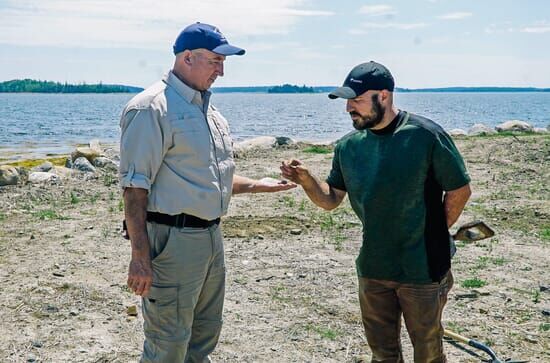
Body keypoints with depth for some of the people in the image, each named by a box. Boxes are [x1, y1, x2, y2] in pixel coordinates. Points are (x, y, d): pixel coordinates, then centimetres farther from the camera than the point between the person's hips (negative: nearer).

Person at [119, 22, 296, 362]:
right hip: (173, 240, -9)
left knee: (205, 334, 20)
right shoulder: (152, 108, -14)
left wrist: (256, 185, 13)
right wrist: (140, 256, -21)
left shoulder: (209, 110, 14)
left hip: (211, 235, 9)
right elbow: (135, 187, -18)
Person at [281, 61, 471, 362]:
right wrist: (306, 180, -14)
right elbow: (330, 200, 5)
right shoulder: (349, 146, 1)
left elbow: (459, 190, -7)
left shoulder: (425, 135, -15)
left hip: (422, 268, -4)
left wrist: (433, 235, -3)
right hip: (372, 269, 5)